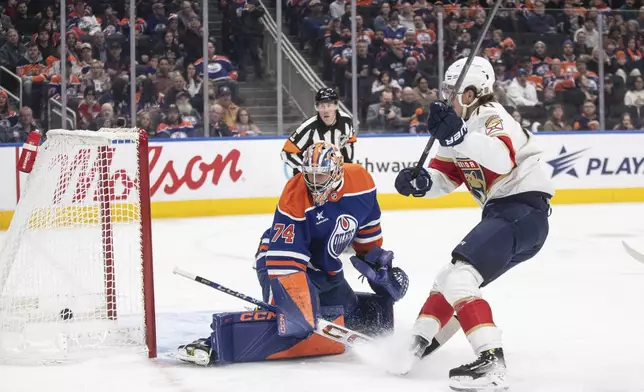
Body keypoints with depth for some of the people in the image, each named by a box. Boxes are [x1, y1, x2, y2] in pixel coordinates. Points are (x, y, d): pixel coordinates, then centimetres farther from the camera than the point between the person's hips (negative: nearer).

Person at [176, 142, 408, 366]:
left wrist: (376, 259, 13)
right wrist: (295, 303, -40)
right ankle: (215, 344, -33)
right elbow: (286, 259, -33)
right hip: (280, 261, -7)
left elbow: (367, 224, 8)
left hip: (324, 267, 7)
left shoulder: (359, 180, -14)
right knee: (294, 320, -33)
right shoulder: (294, 200, -29)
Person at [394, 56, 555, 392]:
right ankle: (418, 344, 31)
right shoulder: (463, 125, 16)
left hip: (523, 208, -11)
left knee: (460, 275, -22)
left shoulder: (492, 118, -14)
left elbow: (502, 159, -36)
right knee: (451, 275, 20)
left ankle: (491, 362, -31)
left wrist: (460, 136, -50)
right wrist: (420, 181, -9)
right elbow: (445, 177, 14)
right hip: (503, 213, 11)